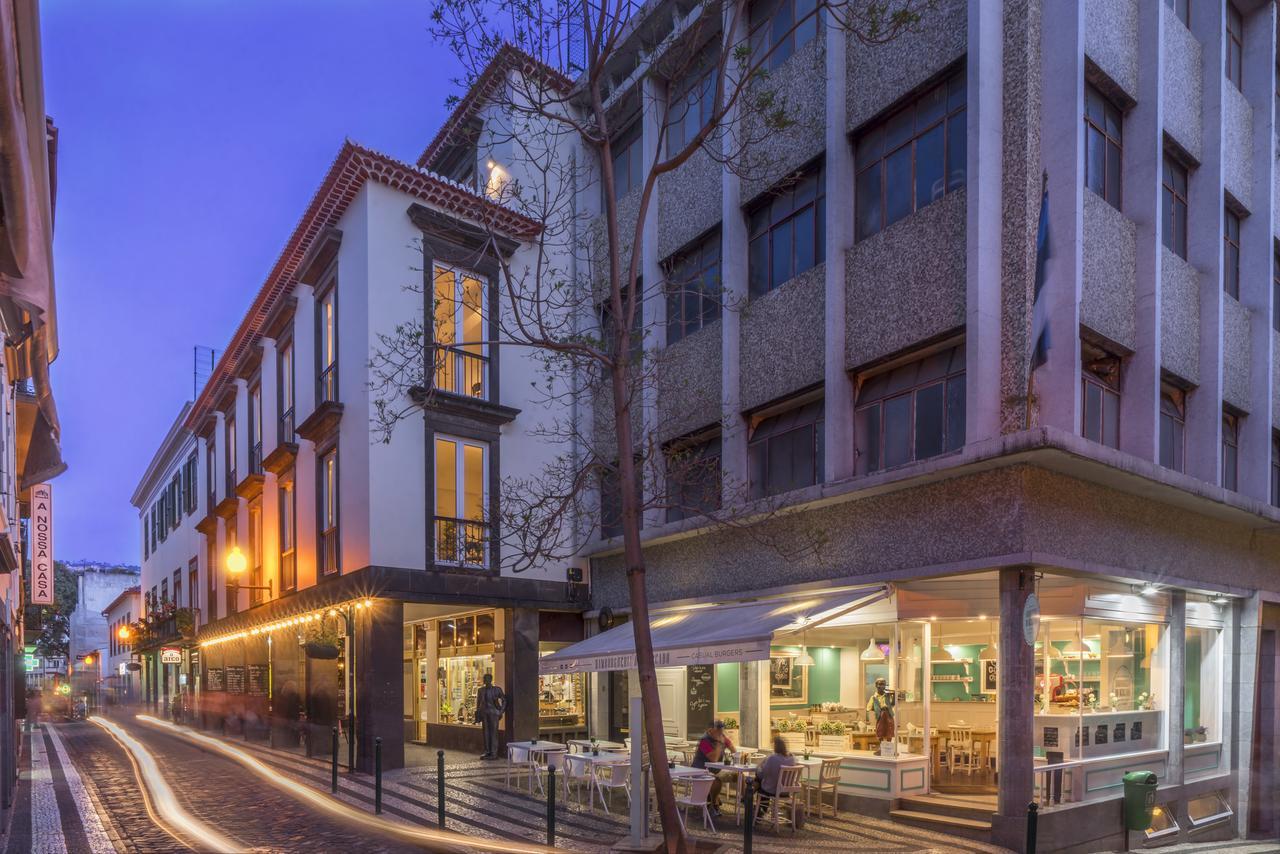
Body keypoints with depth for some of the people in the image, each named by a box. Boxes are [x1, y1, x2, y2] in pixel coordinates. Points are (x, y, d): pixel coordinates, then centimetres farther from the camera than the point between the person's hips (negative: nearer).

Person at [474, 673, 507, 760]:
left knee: (493, 732, -4)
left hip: (493, 713, -4)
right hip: (484, 713, 4)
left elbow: (504, 700, 1)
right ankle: (487, 752, 13)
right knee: (486, 733, 6)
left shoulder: (496, 689, -3)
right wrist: (478, 716, 8)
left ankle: (494, 753, -1)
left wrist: (501, 711, -4)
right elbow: (478, 703, 11)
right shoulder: (481, 690, 8)